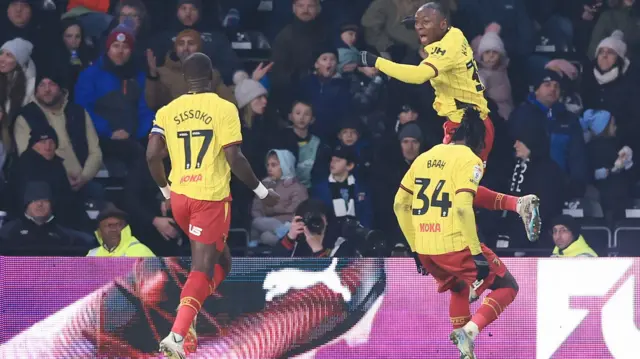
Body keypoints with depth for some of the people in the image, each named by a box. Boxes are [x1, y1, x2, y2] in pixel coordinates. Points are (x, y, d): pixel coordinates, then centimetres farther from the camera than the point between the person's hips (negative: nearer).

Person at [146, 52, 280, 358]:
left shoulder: (168, 111, 5)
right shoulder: (224, 109, -7)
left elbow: (152, 155, -1)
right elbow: (234, 158, -13)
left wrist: (166, 190, 17)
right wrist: (263, 192, -1)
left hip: (180, 197, 5)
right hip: (211, 198, -5)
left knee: (219, 260, 24)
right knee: (202, 270, -1)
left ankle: (188, 314, 13)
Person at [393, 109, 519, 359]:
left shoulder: (424, 158, 14)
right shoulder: (469, 160, -6)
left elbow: (400, 204, 16)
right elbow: (462, 208, -20)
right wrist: (477, 253, -17)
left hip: (425, 251, 7)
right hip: (456, 246, -7)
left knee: (460, 289, 33)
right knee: (506, 287, 9)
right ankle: (468, 331, -12)